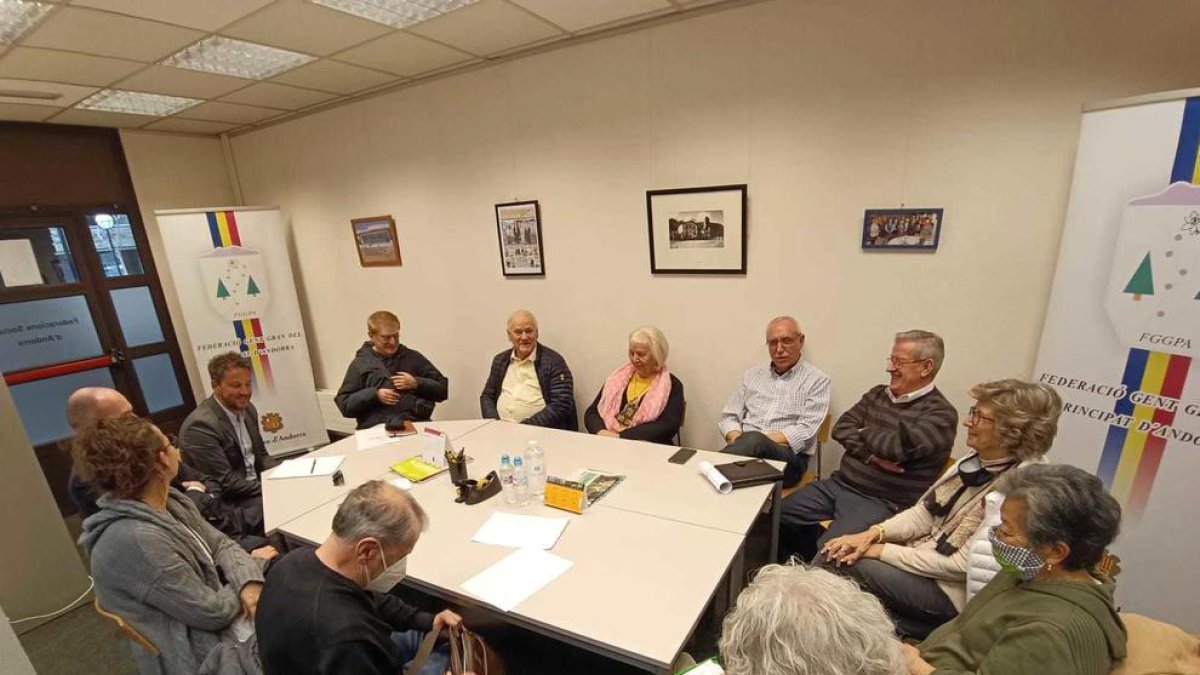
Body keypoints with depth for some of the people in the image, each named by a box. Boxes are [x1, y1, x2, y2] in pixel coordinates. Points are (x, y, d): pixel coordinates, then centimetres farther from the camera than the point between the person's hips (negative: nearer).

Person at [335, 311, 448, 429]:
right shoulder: (360, 363, 15)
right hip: (377, 427, 0)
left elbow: (443, 389, 15)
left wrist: (417, 384, -1)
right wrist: (375, 395, -4)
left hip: (417, 423, 0)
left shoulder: (414, 357, 17)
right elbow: (343, 404, 10)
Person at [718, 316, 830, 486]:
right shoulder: (752, 375, 18)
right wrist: (737, 438, -8)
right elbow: (729, 417, 15)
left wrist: (763, 440, -17)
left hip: (789, 456, -2)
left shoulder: (816, 380, 7)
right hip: (748, 448, 3)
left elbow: (806, 430, -5)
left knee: (754, 441, -37)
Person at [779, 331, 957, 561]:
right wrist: (871, 456, -14)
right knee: (778, 516, -2)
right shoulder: (878, 394, 11)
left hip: (882, 502, -6)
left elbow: (898, 446, -25)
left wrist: (863, 432, -4)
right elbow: (841, 428, 3)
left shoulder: (941, 414, -10)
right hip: (838, 484, 7)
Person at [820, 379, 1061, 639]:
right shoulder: (973, 463, 1)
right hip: (917, 558, 7)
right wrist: (874, 534, -12)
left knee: (851, 565, -22)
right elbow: (922, 513, 4)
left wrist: (883, 551, -19)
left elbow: (961, 565, -21)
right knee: (834, 554, -10)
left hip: (951, 591, -7)